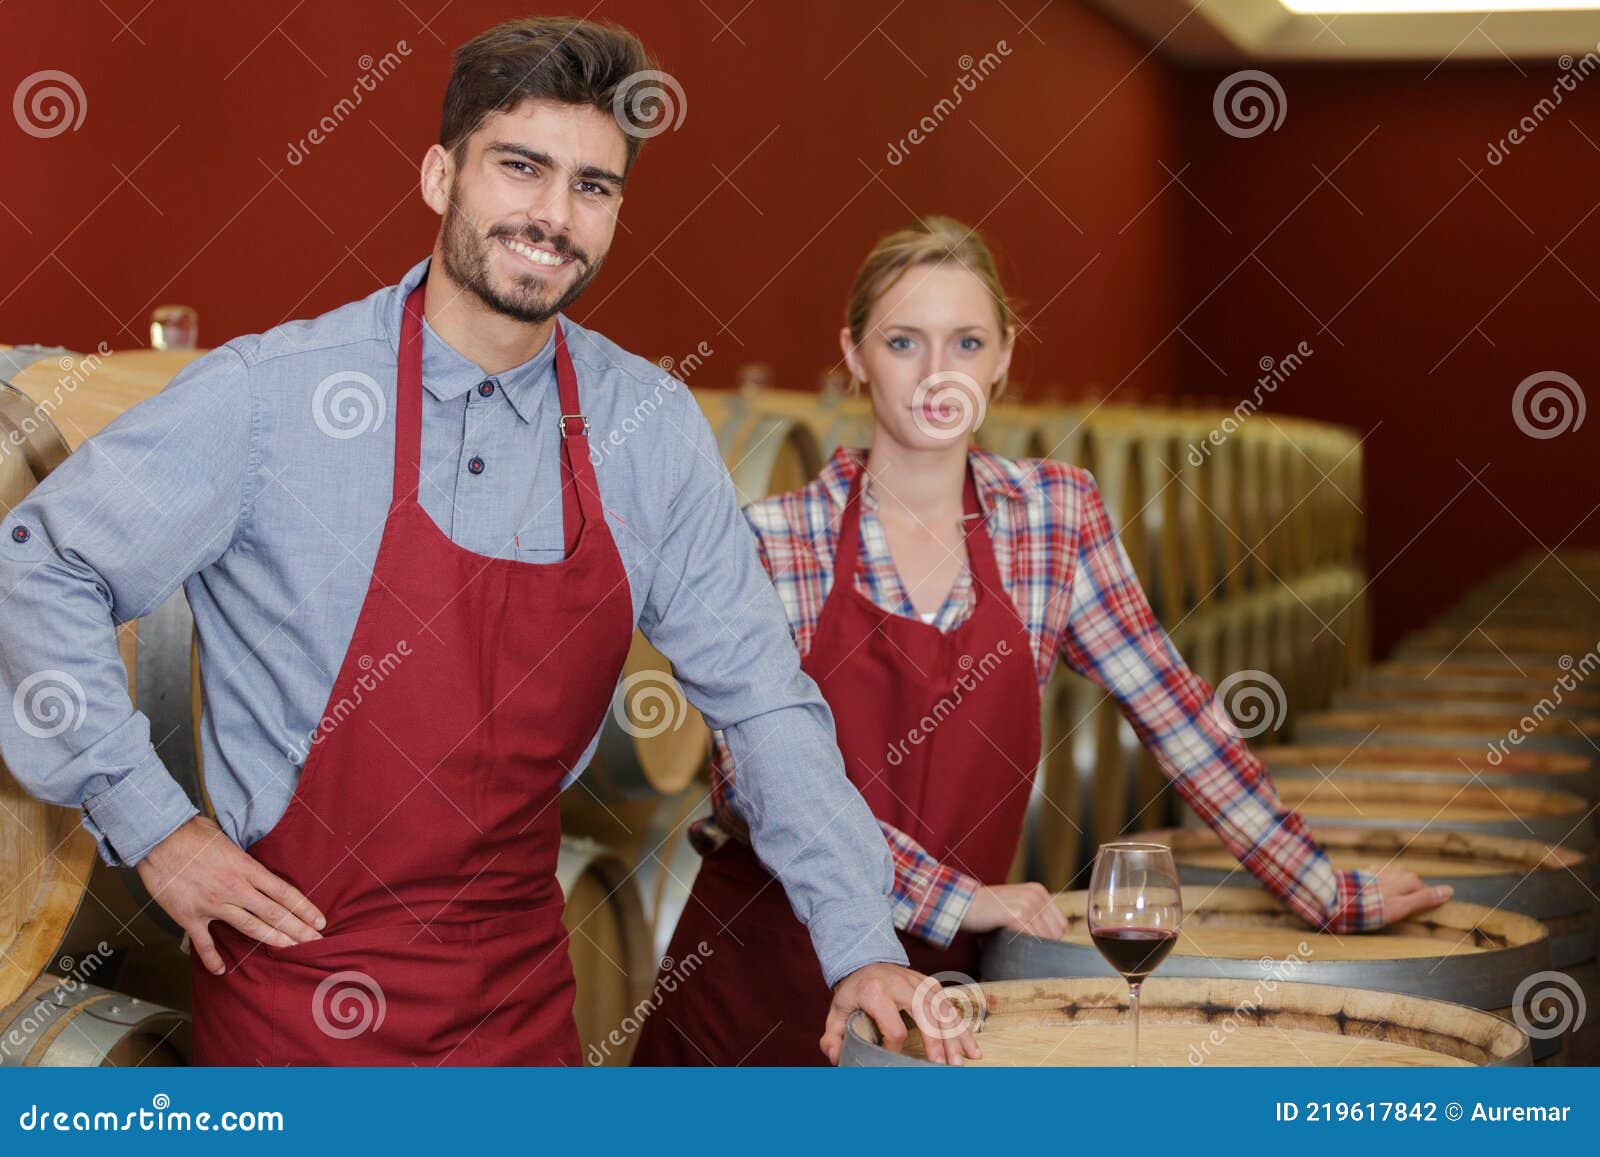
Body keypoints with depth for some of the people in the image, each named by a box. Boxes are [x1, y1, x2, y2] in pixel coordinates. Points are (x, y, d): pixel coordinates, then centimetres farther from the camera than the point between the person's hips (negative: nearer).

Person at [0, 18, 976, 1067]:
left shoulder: (651, 429, -3)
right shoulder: (269, 395, -13)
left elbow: (760, 699, 0)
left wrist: (864, 946, -9)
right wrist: (151, 823, -9)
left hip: (523, 988, 4)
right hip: (303, 988, -4)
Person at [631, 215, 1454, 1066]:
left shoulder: (1057, 513, 0)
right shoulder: (771, 540, -9)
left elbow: (1172, 712, 1)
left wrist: (1329, 897, -2)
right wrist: (957, 897, -21)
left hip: (943, 966, 2)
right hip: (770, 958, -2)